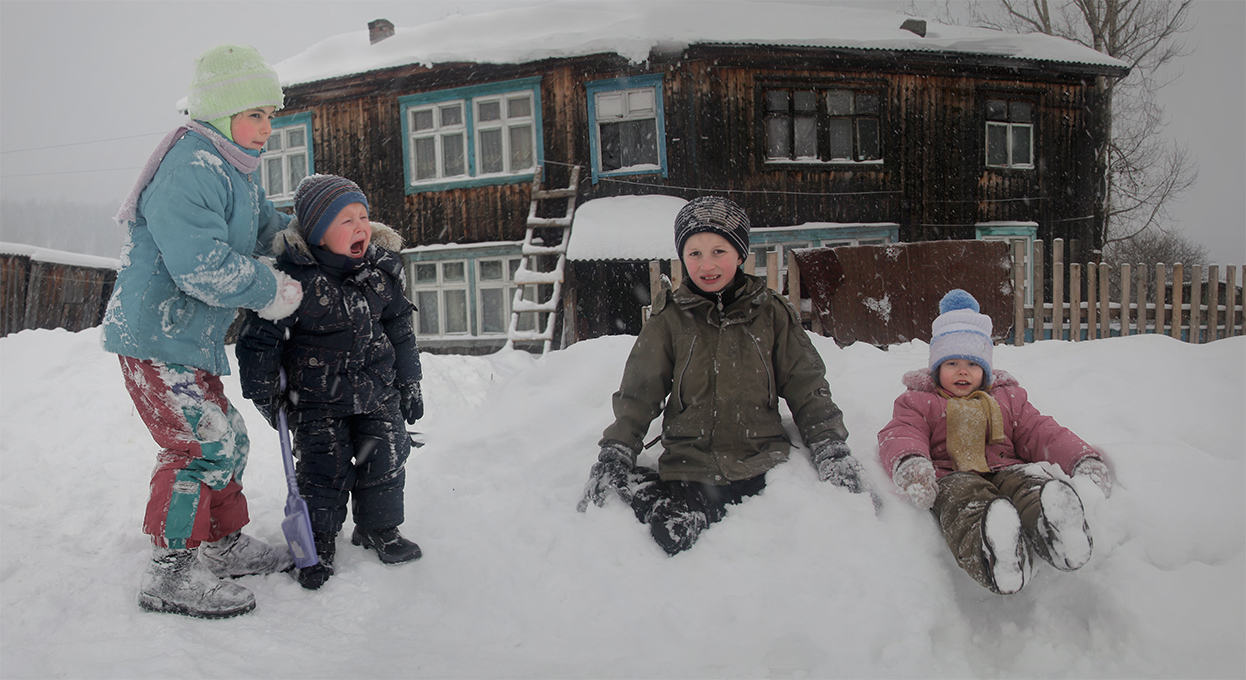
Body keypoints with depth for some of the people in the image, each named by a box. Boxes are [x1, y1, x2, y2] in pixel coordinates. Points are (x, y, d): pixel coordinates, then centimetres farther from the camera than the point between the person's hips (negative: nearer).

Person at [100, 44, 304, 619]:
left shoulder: (236, 171, 12)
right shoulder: (189, 169, -22)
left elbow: (269, 227, 25)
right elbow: (201, 264, -31)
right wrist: (271, 291, -19)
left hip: (195, 338, 11)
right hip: (156, 337, -11)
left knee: (226, 440, 16)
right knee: (202, 444, -12)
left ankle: (223, 546, 31)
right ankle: (171, 573, 1)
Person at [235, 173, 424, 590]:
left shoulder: (382, 268, -4)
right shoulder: (293, 275, -20)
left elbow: (399, 329, 8)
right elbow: (260, 335, -11)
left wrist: (409, 384, 11)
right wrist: (263, 393, -7)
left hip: (378, 391, 4)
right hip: (318, 397, -4)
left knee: (385, 460, 10)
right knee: (324, 469, 0)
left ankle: (379, 529, 32)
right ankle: (318, 544, 22)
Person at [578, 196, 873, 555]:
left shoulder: (771, 313, 10)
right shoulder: (668, 320, 9)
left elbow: (807, 387, 13)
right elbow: (637, 395, 10)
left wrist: (832, 448, 1)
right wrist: (612, 457, -2)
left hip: (763, 467, 1)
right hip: (689, 469, -1)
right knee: (673, 538, -26)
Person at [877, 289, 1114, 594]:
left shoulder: (1008, 398, 32)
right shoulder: (918, 401, 22)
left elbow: (1042, 433, 23)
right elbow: (900, 434, 3)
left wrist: (1082, 458, 1)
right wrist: (908, 462, -25)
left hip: (1005, 469, 3)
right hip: (951, 475, -3)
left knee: (1030, 479, -37)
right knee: (964, 498, -43)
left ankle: (1052, 526, -71)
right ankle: (989, 552, -76)